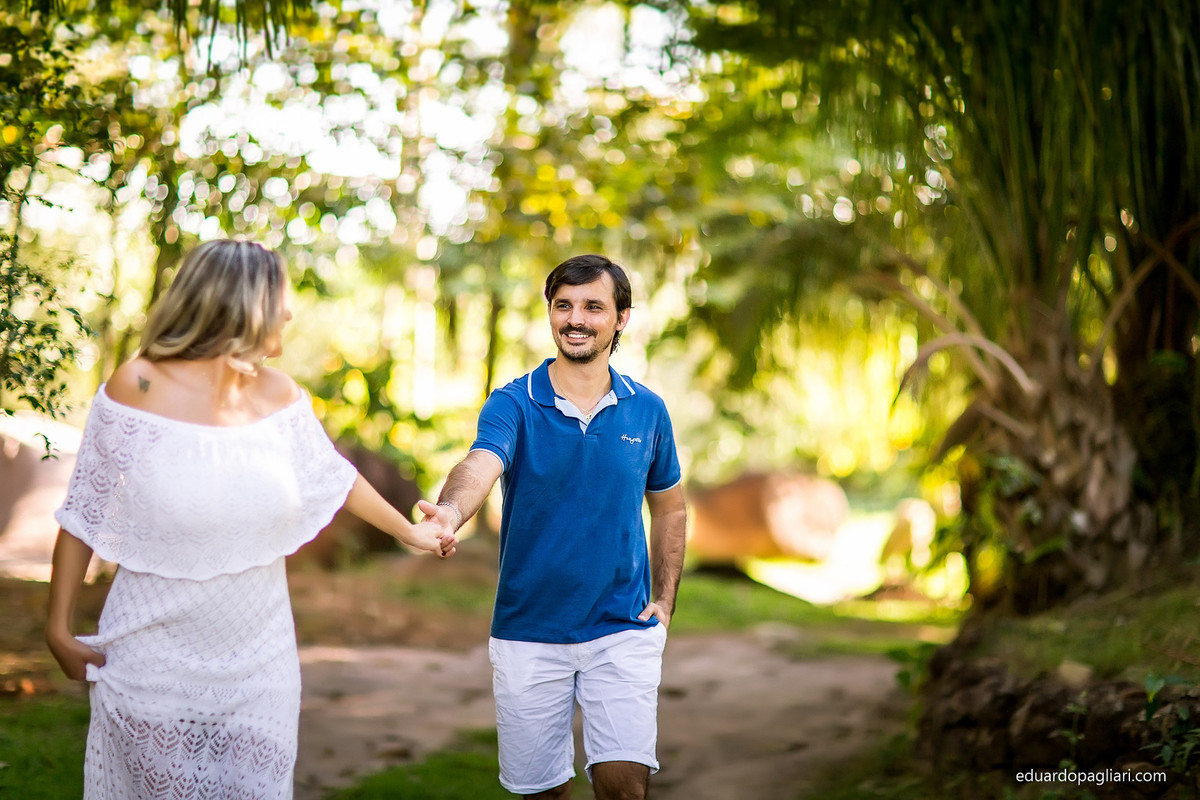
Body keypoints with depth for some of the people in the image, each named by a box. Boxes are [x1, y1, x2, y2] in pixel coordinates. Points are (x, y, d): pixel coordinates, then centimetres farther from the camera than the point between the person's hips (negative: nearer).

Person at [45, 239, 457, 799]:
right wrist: (59, 626, -5)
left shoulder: (278, 395, 1)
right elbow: (83, 515, -6)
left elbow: (333, 478, 18)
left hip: (258, 663, 4)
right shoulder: (138, 387, -12)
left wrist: (409, 532, 29)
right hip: (156, 659, -4)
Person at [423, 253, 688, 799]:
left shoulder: (647, 411, 2)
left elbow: (669, 507, 16)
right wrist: (451, 512, -50)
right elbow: (480, 465, -27)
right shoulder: (513, 404, -6)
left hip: (623, 629, 0)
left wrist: (664, 601, 6)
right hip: (528, 632, 0)